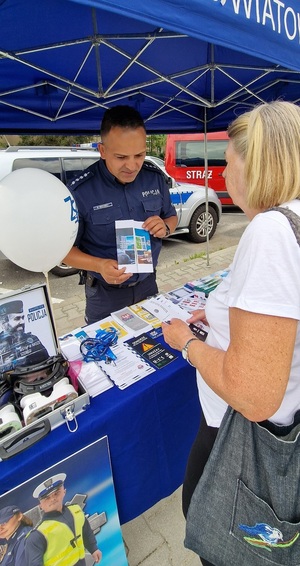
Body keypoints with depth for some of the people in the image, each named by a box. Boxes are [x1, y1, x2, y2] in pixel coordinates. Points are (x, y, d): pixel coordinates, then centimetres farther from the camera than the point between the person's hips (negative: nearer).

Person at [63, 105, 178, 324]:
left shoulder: (155, 177, -7)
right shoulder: (81, 190, -19)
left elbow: (172, 217, 8)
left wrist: (164, 228, -16)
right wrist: (99, 265, -29)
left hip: (148, 284, 4)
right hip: (105, 293, -3)